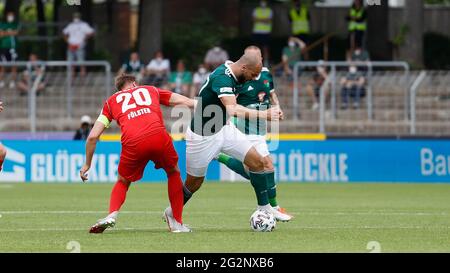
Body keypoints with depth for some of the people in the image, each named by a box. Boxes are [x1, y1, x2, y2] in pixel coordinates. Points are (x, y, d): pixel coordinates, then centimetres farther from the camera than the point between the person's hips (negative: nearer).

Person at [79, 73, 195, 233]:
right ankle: (177, 223, 24)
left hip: (132, 143, 0)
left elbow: (93, 136, 23)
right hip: (158, 136, 0)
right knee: (174, 173, 28)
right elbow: (188, 103, 28)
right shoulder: (151, 90, 31)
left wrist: (87, 164, 34)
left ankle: (112, 215, -2)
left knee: (123, 182, 25)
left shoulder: (111, 101, 29)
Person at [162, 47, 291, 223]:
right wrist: (264, 114, -50)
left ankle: (264, 207, 5)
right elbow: (233, 110, -45)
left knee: (257, 161, -5)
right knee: (194, 182, 6)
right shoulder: (222, 78, -31)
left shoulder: (231, 73, -2)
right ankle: (171, 214, 30)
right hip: (202, 136, -8)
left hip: (223, 129, 8)